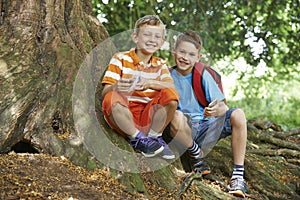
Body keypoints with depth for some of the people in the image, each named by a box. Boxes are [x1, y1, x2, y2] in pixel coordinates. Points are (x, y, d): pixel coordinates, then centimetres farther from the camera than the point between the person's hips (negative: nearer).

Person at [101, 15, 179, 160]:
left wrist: (149, 83, -27)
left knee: (171, 94, -21)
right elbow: (105, 92, -7)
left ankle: (153, 136, -5)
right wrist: (116, 87, -32)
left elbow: (171, 86, -8)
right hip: (123, 115, -3)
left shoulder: (160, 65, 14)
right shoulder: (120, 59, 2)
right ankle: (137, 138, -16)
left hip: (149, 116, 3)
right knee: (112, 98, -34)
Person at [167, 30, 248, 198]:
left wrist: (217, 110, -27)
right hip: (185, 131, -1)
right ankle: (196, 153, -7)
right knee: (177, 116, -36)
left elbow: (224, 107, -3)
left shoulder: (203, 75, 2)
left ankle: (238, 175, -20)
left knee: (238, 114, -26)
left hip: (207, 128, 1)